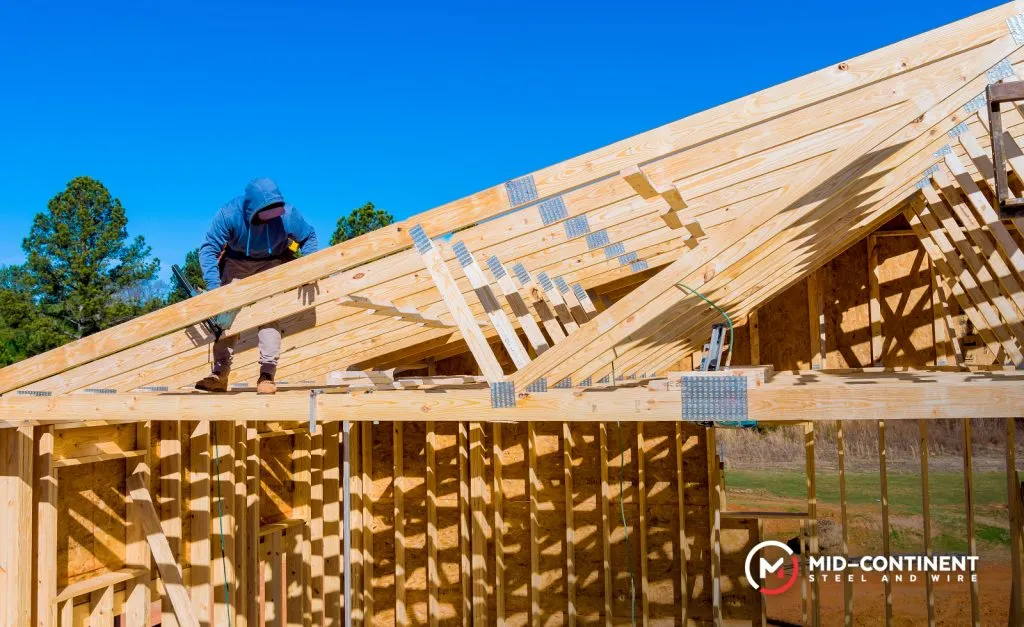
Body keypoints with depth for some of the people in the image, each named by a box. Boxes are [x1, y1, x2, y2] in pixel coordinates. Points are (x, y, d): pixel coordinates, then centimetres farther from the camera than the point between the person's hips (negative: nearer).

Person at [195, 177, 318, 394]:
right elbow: (209, 248, -27)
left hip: (273, 262, -1)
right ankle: (220, 374, 1)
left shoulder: (287, 214, -29)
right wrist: (214, 286, -38)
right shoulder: (229, 214, -31)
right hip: (237, 261, 1)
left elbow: (309, 237, -10)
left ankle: (267, 375, -14)